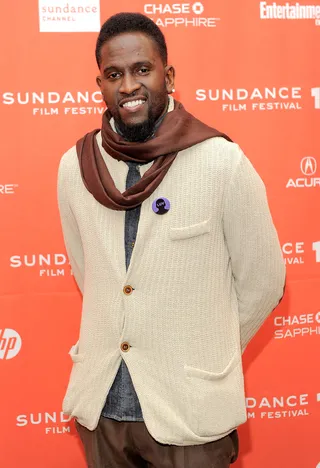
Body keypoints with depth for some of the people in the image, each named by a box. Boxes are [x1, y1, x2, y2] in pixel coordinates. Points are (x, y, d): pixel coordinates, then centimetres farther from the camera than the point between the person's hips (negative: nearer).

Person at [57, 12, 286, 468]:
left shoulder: (223, 163, -14)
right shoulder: (75, 166, -3)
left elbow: (262, 281, -3)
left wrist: (208, 355, 6)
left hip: (190, 408, -3)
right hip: (100, 403, 3)